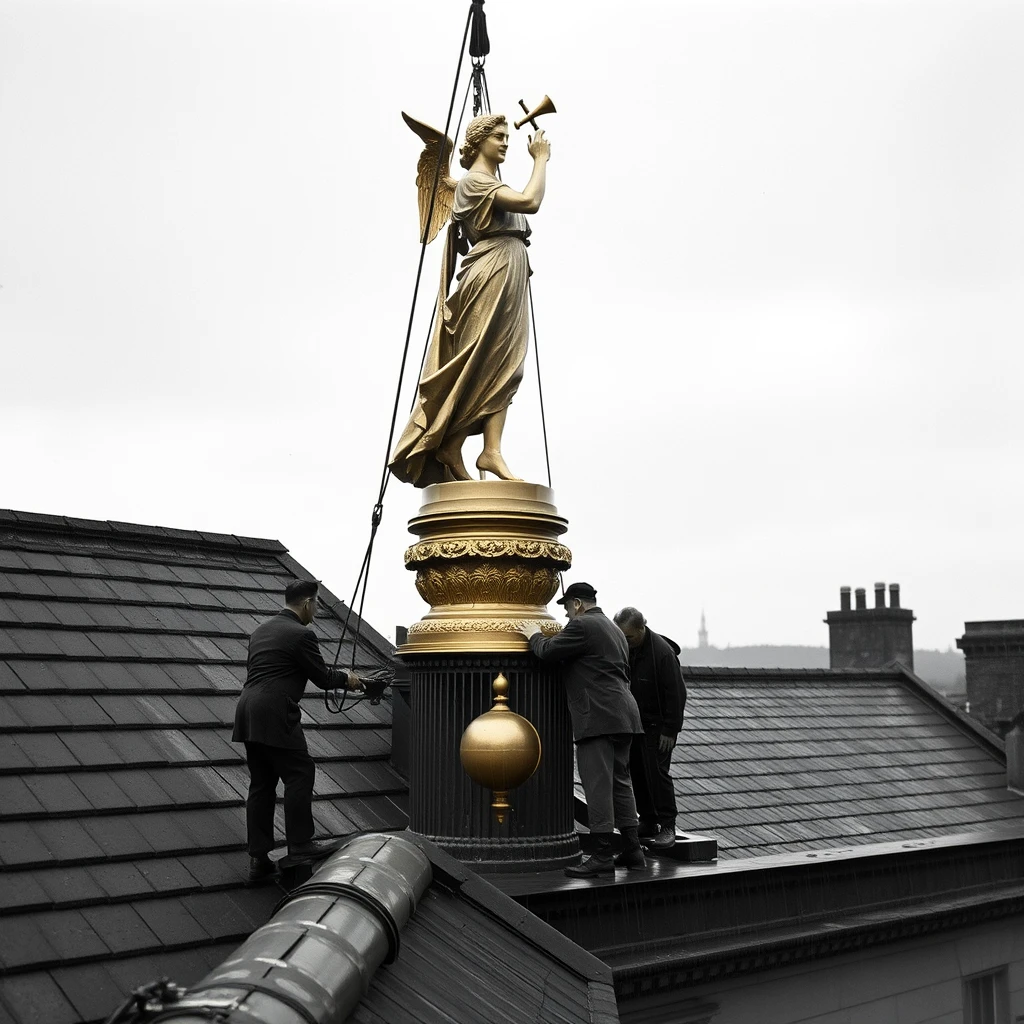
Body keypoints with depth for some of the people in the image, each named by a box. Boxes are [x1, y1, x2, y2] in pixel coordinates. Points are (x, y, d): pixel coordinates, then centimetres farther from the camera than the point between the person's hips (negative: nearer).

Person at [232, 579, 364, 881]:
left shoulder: (261, 629, 18)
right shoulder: (301, 634, -7)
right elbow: (323, 678, -3)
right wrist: (346, 677, 18)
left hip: (248, 713, 9)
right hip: (274, 715, -9)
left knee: (261, 783, 10)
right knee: (299, 774, 2)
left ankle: (259, 858, 11)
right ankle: (300, 844, 4)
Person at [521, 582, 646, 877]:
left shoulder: (582, 626, -7)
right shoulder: (614, 630, 23)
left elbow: (549, 651, -9)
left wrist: (534, 635, 11)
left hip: (598, 717, -10)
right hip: (623, 715, 10)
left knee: (597, 785, -9)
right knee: (619, 783, 14)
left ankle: (602, 856, -10)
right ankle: (632, 850, 15)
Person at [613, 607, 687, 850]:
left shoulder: (662, 652, -21)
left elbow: (676, 693, -19)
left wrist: (670, 730, -19)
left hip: (658, 724, -7)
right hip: (633, 723, 7)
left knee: (657, 771, -11)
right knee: (637, 772, 7)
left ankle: (667, 827, -4)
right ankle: (648, 823, 16)